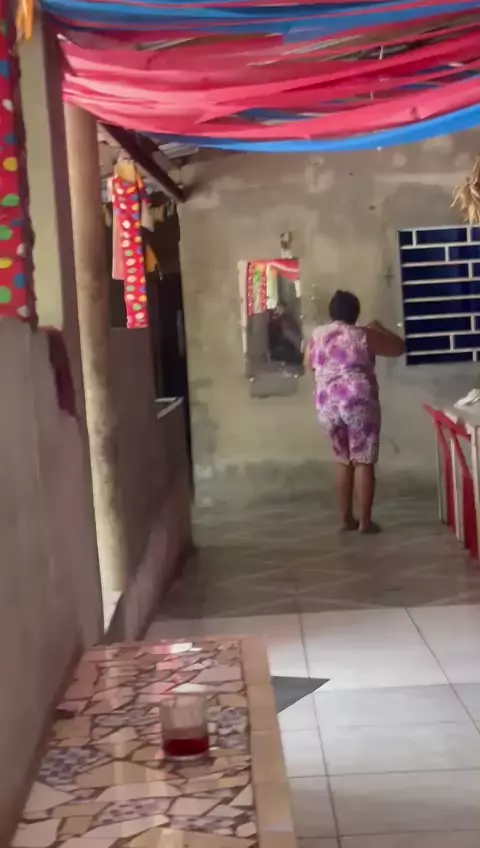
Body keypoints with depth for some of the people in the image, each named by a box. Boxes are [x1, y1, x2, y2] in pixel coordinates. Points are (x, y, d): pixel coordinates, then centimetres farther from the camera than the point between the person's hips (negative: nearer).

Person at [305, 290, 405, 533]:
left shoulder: (316, 336, 7)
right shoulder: (363, 335, -5)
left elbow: (309, 364, 23)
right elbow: (399, 347, 4)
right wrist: (380, 328, 18)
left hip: (327, 406, 4)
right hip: (359, 403, -4)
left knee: (343, 461, 14)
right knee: (364, 461, 1)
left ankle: (346, 518, 15)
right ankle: (366, 521, 0)